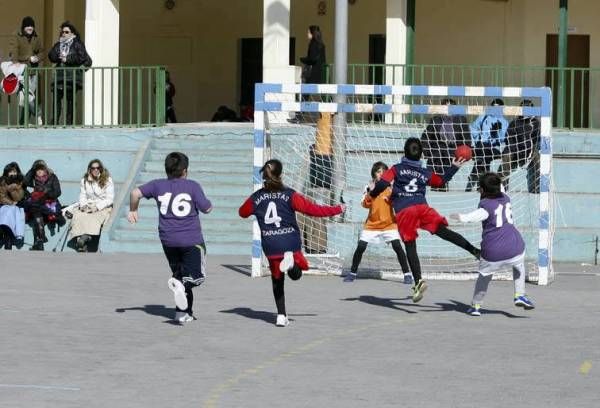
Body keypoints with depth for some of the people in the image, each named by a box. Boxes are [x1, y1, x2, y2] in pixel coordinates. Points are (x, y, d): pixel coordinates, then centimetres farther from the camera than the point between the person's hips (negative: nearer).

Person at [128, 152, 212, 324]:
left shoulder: (158, 185, 3)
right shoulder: (193, 186, -6)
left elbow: (136, 192, -2)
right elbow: (207, 209, -3)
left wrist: (132, 210, 13)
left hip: (168, 240, 4)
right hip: (192, 240, -4)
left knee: (179, 274, 18)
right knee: (196, 276, 0)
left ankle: (184, 313, 13)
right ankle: (181, 283, -32)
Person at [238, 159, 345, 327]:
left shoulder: (256, 197, 1)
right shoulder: (290, 195, -7)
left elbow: (242, 212, 20)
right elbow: (313, 209, -7)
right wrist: (337, 209, 5)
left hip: (270, 245, 2)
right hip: (291, 243, -2)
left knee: (277, 281, 16)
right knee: (296, 275, 10)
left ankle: (281, 316, 10)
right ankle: (292, 263, -25)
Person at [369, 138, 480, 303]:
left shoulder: (396, 169, 12)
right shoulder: (425, 173, 20)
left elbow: (383, 184, 0)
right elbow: (441, 181, 34)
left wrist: (372, 194, 18)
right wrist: (454, 167, 44)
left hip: (403, 212, -2)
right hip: (422, 207, 2)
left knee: (410, 246, -2)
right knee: (443, 231, -6)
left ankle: (418, 281, -15)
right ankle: (474, 250, -24)